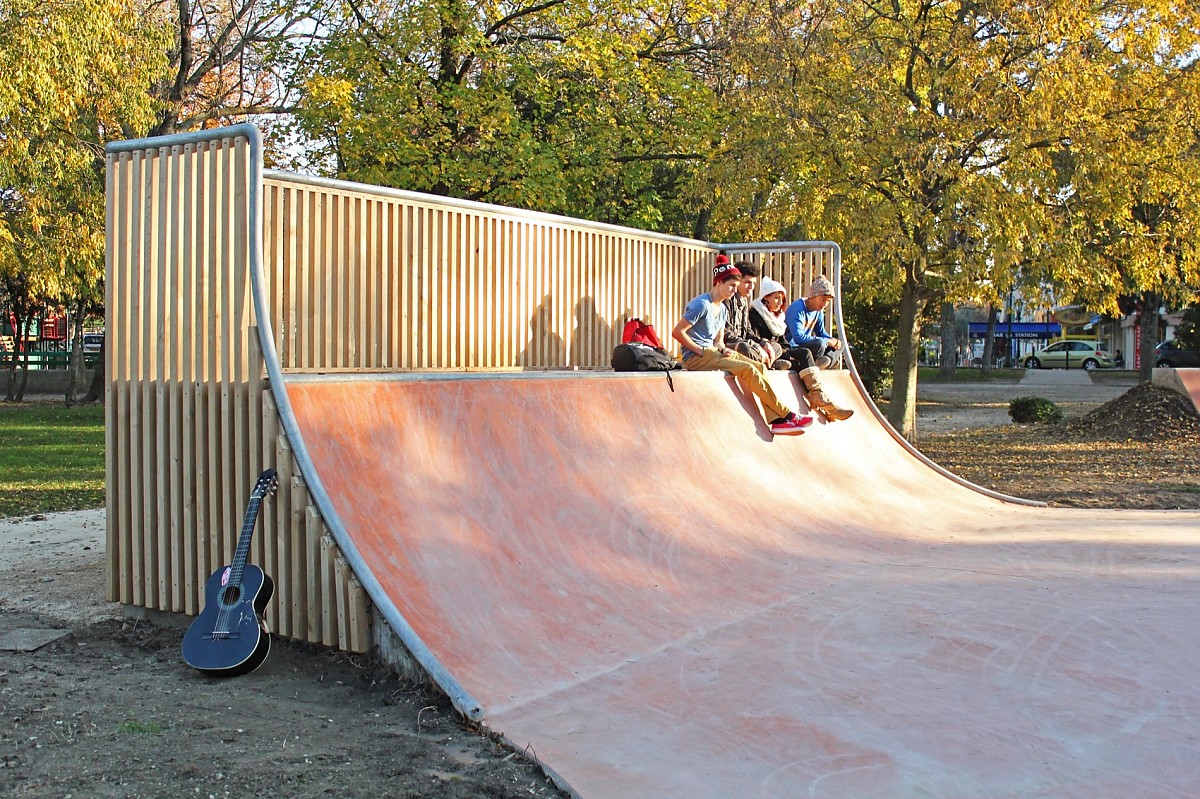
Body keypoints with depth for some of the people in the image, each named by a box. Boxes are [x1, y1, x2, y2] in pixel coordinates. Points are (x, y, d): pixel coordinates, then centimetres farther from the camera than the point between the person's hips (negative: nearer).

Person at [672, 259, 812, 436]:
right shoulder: (701, 304, -12)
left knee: (759, 367, -7)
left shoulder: (722, 309, 16)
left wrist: (723, 349, -4)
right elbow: (677, 332, -18)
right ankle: (786, 415, -13)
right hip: (696, 359, -9)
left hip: (712, 353, 9)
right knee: (748, 370, -23)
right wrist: (701, 351, -17)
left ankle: (777, 420, -15)